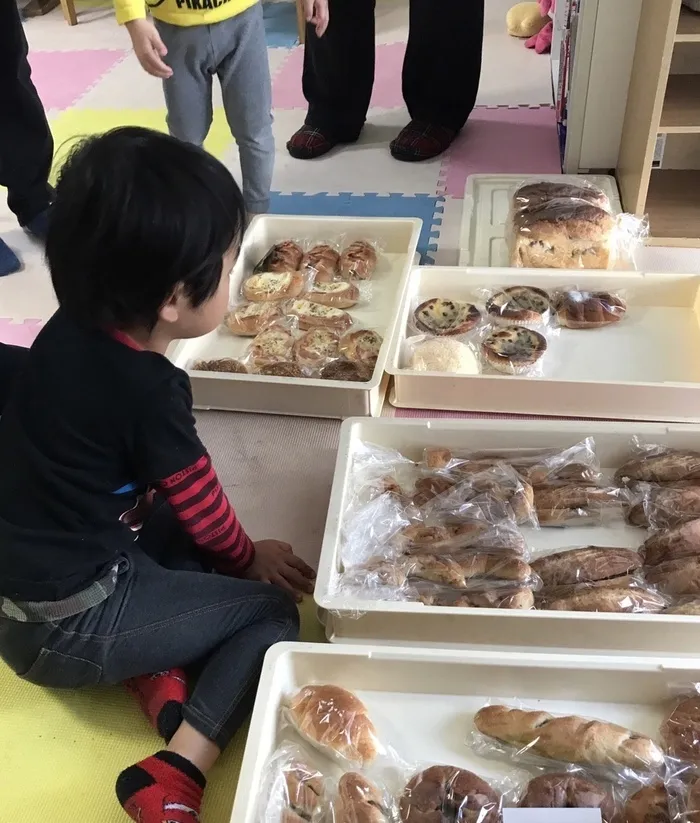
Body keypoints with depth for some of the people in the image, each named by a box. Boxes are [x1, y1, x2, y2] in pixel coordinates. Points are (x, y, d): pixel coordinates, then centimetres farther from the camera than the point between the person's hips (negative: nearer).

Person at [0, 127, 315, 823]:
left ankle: (156, 667, 4)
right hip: (71, 627, -8)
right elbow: (204, 508, -9)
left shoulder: (68, 332, -3)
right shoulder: (147, 389, -25)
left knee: (176, 527, 20)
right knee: (272, 614, 1)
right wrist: (250, 559, 12)